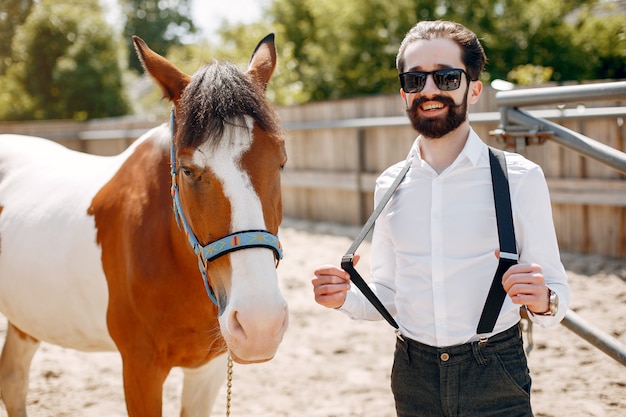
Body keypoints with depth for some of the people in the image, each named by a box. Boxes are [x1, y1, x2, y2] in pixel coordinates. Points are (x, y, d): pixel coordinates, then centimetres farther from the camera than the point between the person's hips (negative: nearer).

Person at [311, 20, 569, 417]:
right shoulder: (390, 185, 3)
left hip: (494, 379, -3)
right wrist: (347, 298, -9)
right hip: (413, 377, 3)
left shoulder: (520, 178, -8)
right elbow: (389, 293, 11)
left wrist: (543, 301, -28)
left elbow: (558, 296, -6)